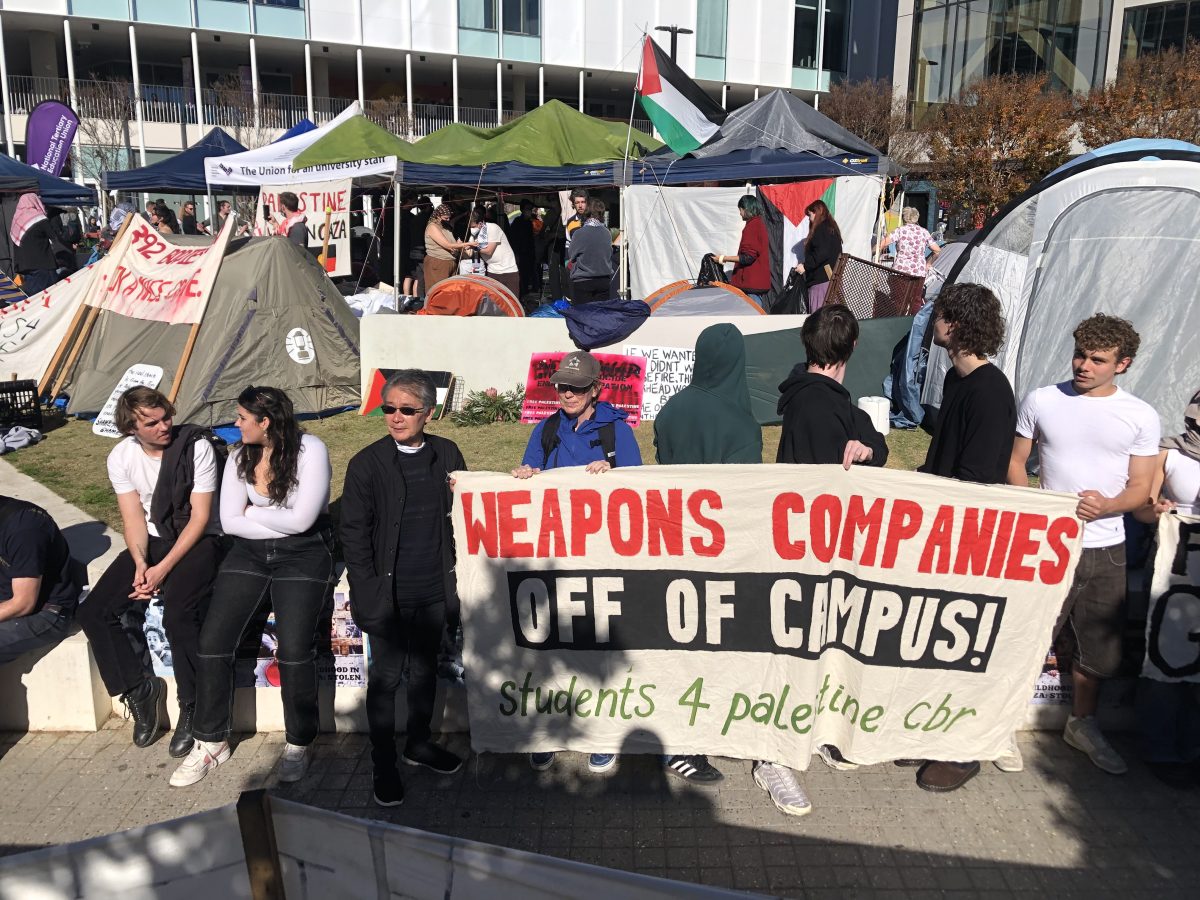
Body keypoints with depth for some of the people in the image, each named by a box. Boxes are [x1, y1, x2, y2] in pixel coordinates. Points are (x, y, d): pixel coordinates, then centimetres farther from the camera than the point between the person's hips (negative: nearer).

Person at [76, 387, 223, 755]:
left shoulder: (197, 446, -16)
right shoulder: (121, 457, -2)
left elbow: (200, 516, -15)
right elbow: (133, 518, 0)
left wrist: (164, 568, -20)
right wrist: (141, 563, -18)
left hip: (197, 539, -5)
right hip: (152, 541, 6)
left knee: (179, 615, -30)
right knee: (93, 611, -10)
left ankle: (191, 707, -12)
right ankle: (139, 688, 7)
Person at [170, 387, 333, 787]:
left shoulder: (311, 450, -10)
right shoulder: (239, 458, 8)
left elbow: (300, 520, -16)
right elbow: (230, 522, 2)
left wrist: (253, 512, -2)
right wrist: (280, 523, -8)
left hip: (304, 556, -5)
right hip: (250, 552, 5)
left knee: (294, 649, -19)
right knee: (213, 640, -10)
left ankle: (299, 743, 4)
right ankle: (210, 741, 8)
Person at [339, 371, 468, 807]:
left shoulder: (448, 454, 1)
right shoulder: (367, 463, -8)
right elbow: (354, 533, -6)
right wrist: (367, 591, -10)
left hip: (434, 591, 3)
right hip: (388, 593, -3)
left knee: (425, 670, 18)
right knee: (386, 677, 7)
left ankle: (419, 742, 38)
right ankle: (384, 764, 22)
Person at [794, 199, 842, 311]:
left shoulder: (821, 228, -8)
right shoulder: (832, 228, 22)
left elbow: (822, 253, -20)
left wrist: (805, 265, -13)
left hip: (822, 280, -10)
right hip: (831, 278, 10)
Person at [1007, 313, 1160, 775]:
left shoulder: (1141, 417, 0)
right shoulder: (1041, 401, -2)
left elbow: (1140, 489, 1)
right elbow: (1015, 463, 5)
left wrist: (1106, 505, -20)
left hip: (1106, 551, 2)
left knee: (1099, 647, 15)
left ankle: (1082, 724, 37)